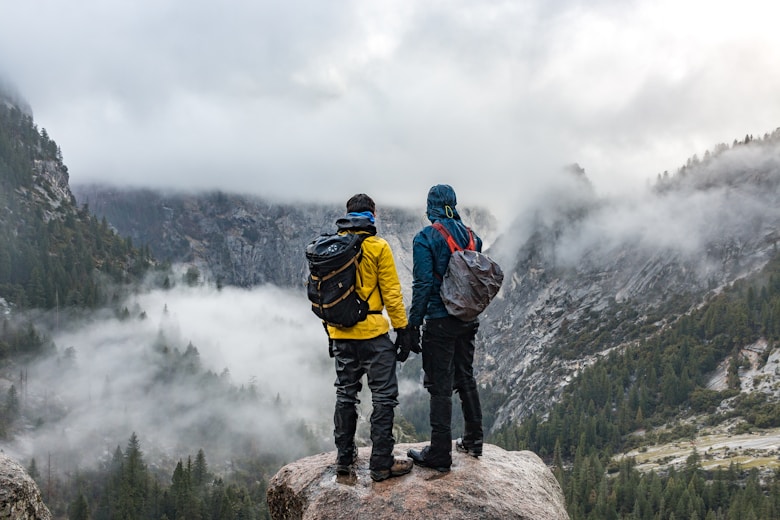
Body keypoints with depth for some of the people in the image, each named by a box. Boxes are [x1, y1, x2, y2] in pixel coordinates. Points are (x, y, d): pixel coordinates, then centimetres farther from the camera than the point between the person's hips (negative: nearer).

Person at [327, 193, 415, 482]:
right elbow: (391, 293, -10)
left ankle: (344, 458, 23)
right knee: (384, 396, 2)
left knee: (345, 394, 16)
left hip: (341, 334, 6)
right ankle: (381, 463, 3)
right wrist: (402, 329, -3)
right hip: (372, 332, -5)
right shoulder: (378, 247, -9)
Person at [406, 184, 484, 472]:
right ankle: (473, 440, 30)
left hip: (440, 321, -6)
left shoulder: (425, 237, -13)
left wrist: (413, 322, -10)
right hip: (468, 319, 7)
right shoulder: (470, 234, 6)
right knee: (466, 378, 19)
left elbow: (423, 284, -17)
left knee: (441, 386, -1)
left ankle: (439, 454, 3)